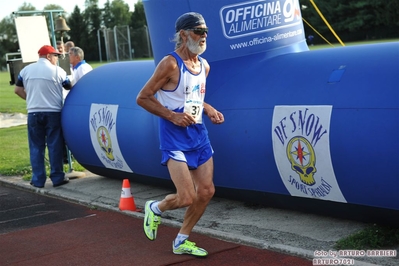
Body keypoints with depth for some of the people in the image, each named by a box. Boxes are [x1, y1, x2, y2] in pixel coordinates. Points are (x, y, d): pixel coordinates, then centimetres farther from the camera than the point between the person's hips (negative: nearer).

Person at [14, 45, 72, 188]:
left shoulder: (26, 70, 7)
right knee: (55, 146, 4)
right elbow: (70, 87, 7)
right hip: (53, 113, -2)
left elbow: (18, 90, 10)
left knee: (36, 147, 7)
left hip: (34, 113, 2)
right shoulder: (57, 70, -2)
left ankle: (38, 180, 7)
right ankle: (57, 178, 7)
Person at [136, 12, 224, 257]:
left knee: (207, 191, 6)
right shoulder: (170, 64, -15)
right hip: (175, 138, -8)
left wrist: (209, 109, 5)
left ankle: (182, 241, 23)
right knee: (187, 197, -13)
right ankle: (155, 209, 21)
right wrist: (172, 116, -20)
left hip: (199, 135, 8)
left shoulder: (204, 65, 8)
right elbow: (142, 98, -12)